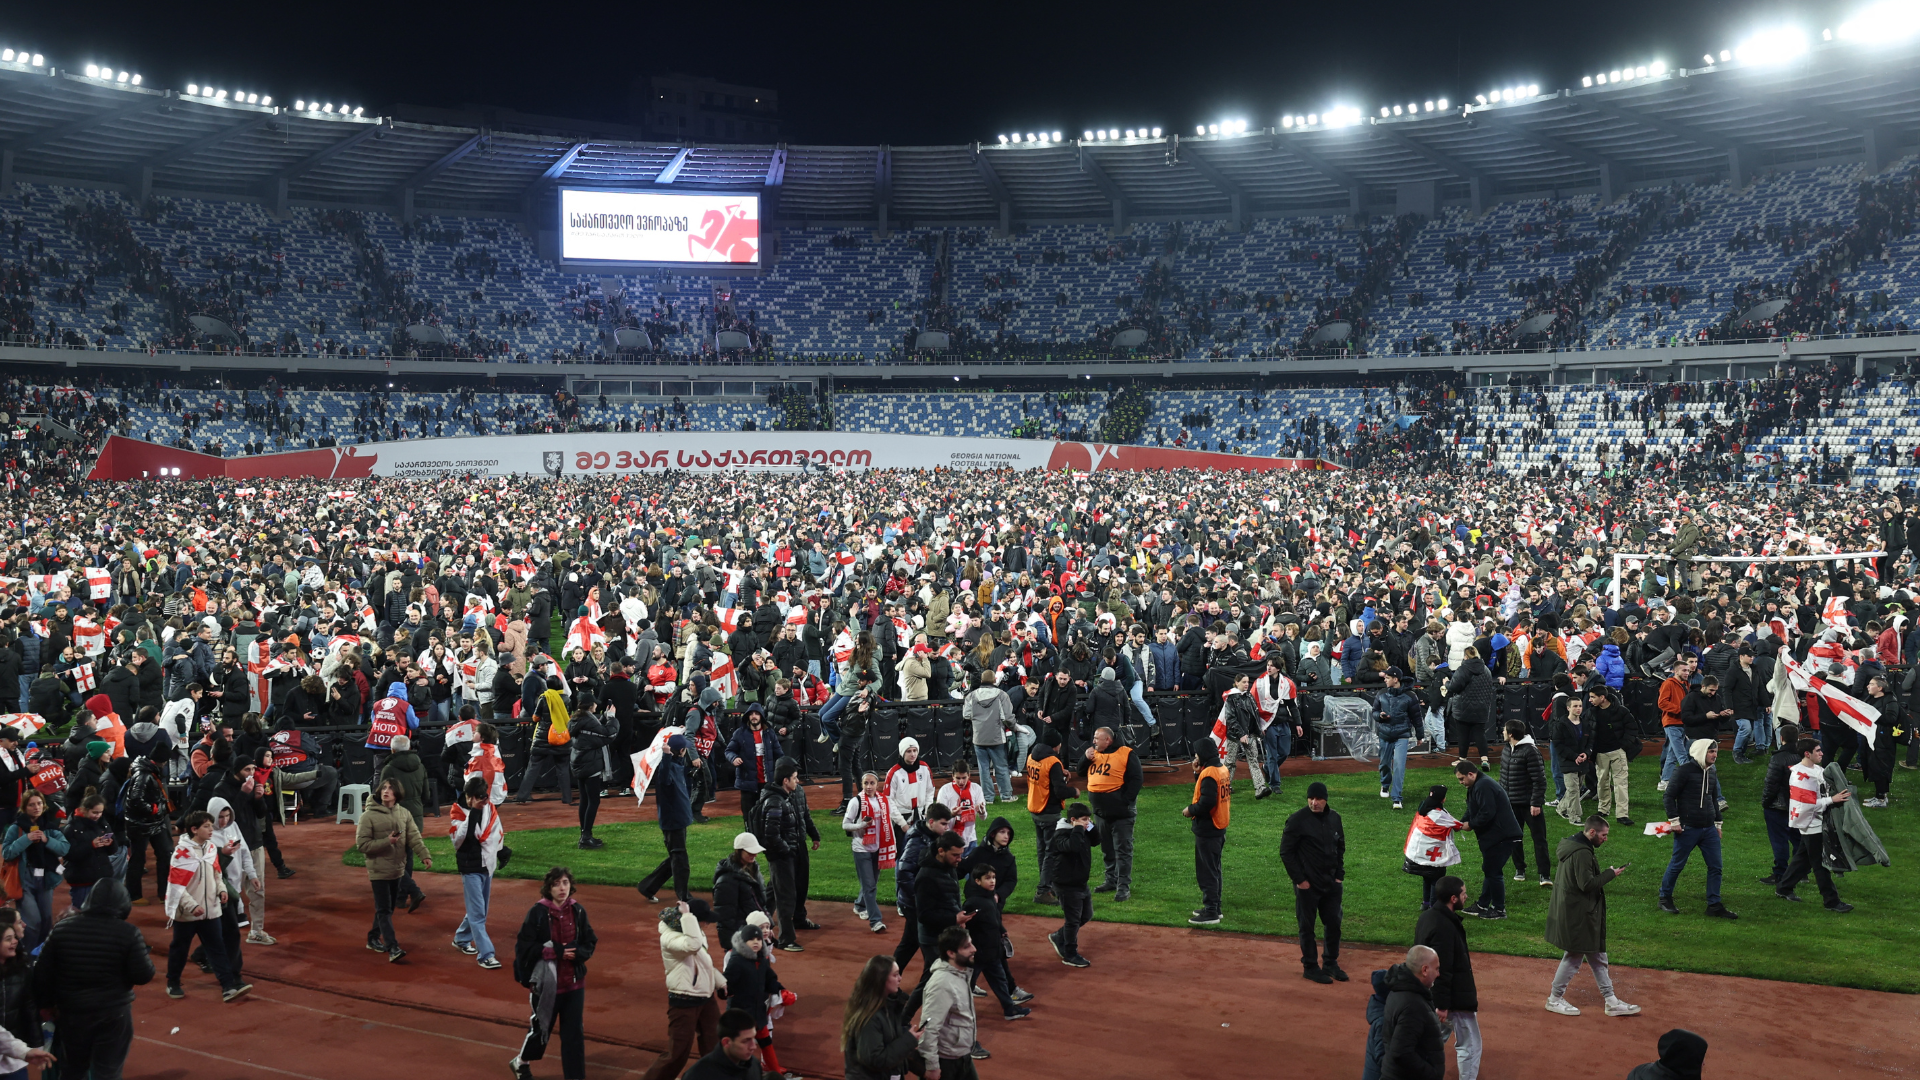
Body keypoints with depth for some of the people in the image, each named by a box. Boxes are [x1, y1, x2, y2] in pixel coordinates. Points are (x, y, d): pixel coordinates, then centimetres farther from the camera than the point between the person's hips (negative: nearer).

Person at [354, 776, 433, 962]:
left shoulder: (404, 815, 4)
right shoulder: (368, 816, -10)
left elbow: (414, 837, -4)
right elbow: (362, 844, -13)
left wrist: (424, 855, -19)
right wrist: (386, 842, -22)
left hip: (397, 869, 6)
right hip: (379, 870, -6)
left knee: (389, 908, 16)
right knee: (384, 910, -8)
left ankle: (373, 939, 32)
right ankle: (392, 948, -13)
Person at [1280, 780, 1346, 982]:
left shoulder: (1334, 818, 5)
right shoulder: (1298, 820, -13)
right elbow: (1286, 852, -10)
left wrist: (1340, 874, 8)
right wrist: (1299, 879, -12)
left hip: (1331, 882, 5)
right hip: (1307, 884, -5)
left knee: (1334, 923, 11)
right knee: (1307, 926, 4)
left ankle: (1331, 963, 25)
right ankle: (1310, 967, 15)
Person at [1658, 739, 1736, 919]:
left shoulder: (1712, 774, 11)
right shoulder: (1684, 771, -10)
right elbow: (1670, 795, -10)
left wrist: (1717, 823, 21)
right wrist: (1674, 821, -13)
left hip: (1709, 830, 6)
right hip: (1688, 828, -6)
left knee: (1715, 866, 3)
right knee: (1677, 865, 4)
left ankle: (1714, 905, 10)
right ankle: (1665, 898, 21)